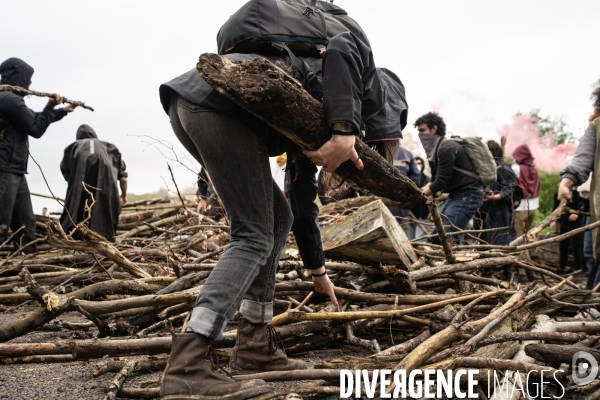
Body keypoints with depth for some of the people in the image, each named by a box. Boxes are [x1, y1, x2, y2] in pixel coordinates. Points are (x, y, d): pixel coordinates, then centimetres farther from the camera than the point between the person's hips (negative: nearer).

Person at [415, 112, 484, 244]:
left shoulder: (447, 148, -18)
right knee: (436, 235, 10)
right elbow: (434, 180, 14)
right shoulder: (434, 150, 12)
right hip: (456, 196, 10)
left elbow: (440, 183, -22)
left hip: (468, 195, -10)